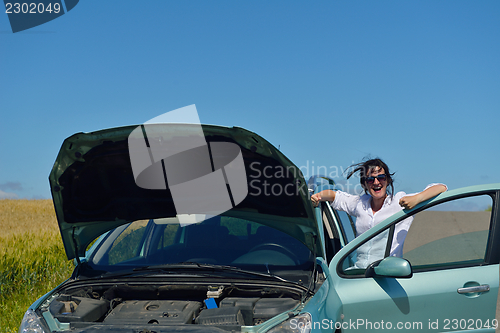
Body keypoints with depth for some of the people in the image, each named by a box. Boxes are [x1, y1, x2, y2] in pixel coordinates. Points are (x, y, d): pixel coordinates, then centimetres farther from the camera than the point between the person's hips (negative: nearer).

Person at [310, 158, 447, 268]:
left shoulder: (400, 201, 2)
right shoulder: (360, 203, 16)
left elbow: (441, 188, -4)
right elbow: (334, 195, 32)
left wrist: (416, 199, -22)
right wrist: (318, 196, 11)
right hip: (358, 272, 4)